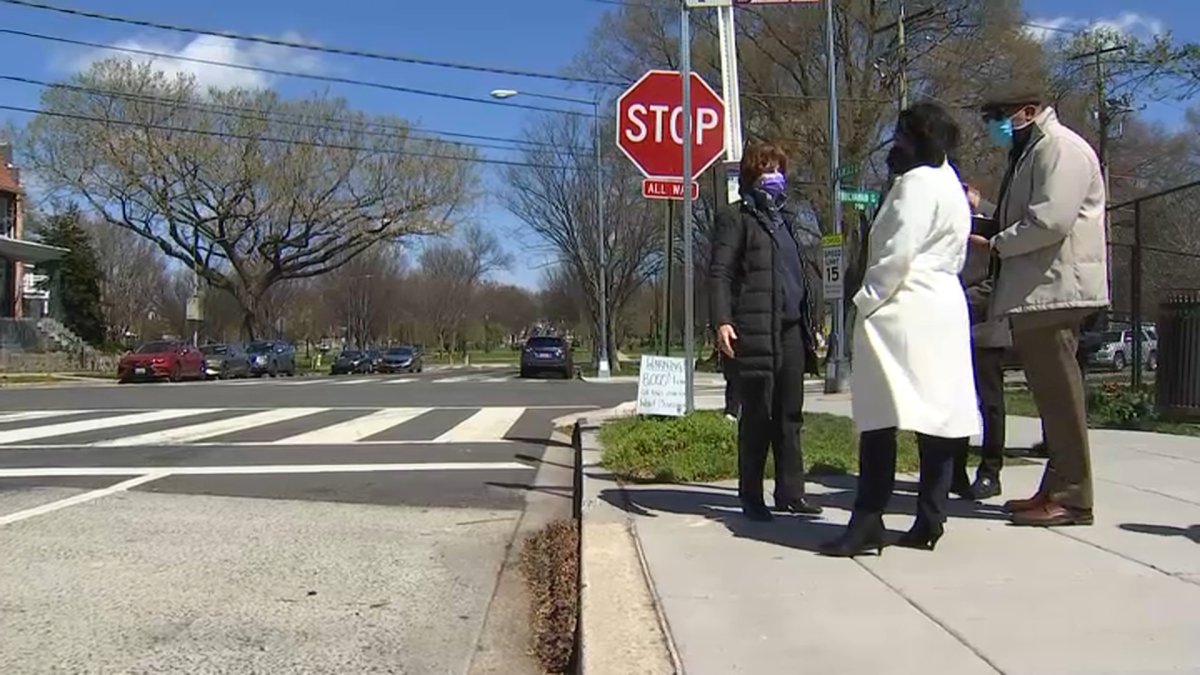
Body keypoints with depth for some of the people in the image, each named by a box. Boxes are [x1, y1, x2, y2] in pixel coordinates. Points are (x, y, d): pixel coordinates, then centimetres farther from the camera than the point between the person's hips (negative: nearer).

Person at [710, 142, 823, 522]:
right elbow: (720, 273, -7)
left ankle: (790, 491, 13)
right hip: (755, 330, -6)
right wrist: (722, 320, -19)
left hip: (792, 329, 6)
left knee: (790, 415, 7)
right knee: (757, 415, -3)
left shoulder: (790, 220, 23)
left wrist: (812, 325, 19)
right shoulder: (736, 218, 3)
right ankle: (751, 496, 5)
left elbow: (809, 276, 26)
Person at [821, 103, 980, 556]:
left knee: (881, 417, -11)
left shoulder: (917, 183, -8)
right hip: (943, 309, 10)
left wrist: (867, 298, -9)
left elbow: (898, 252, -17)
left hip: (906, 311, -10)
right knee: (938, 415, 6)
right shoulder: (948, 184, 23)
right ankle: (929, 521, 10)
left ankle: (868, 522, -12)